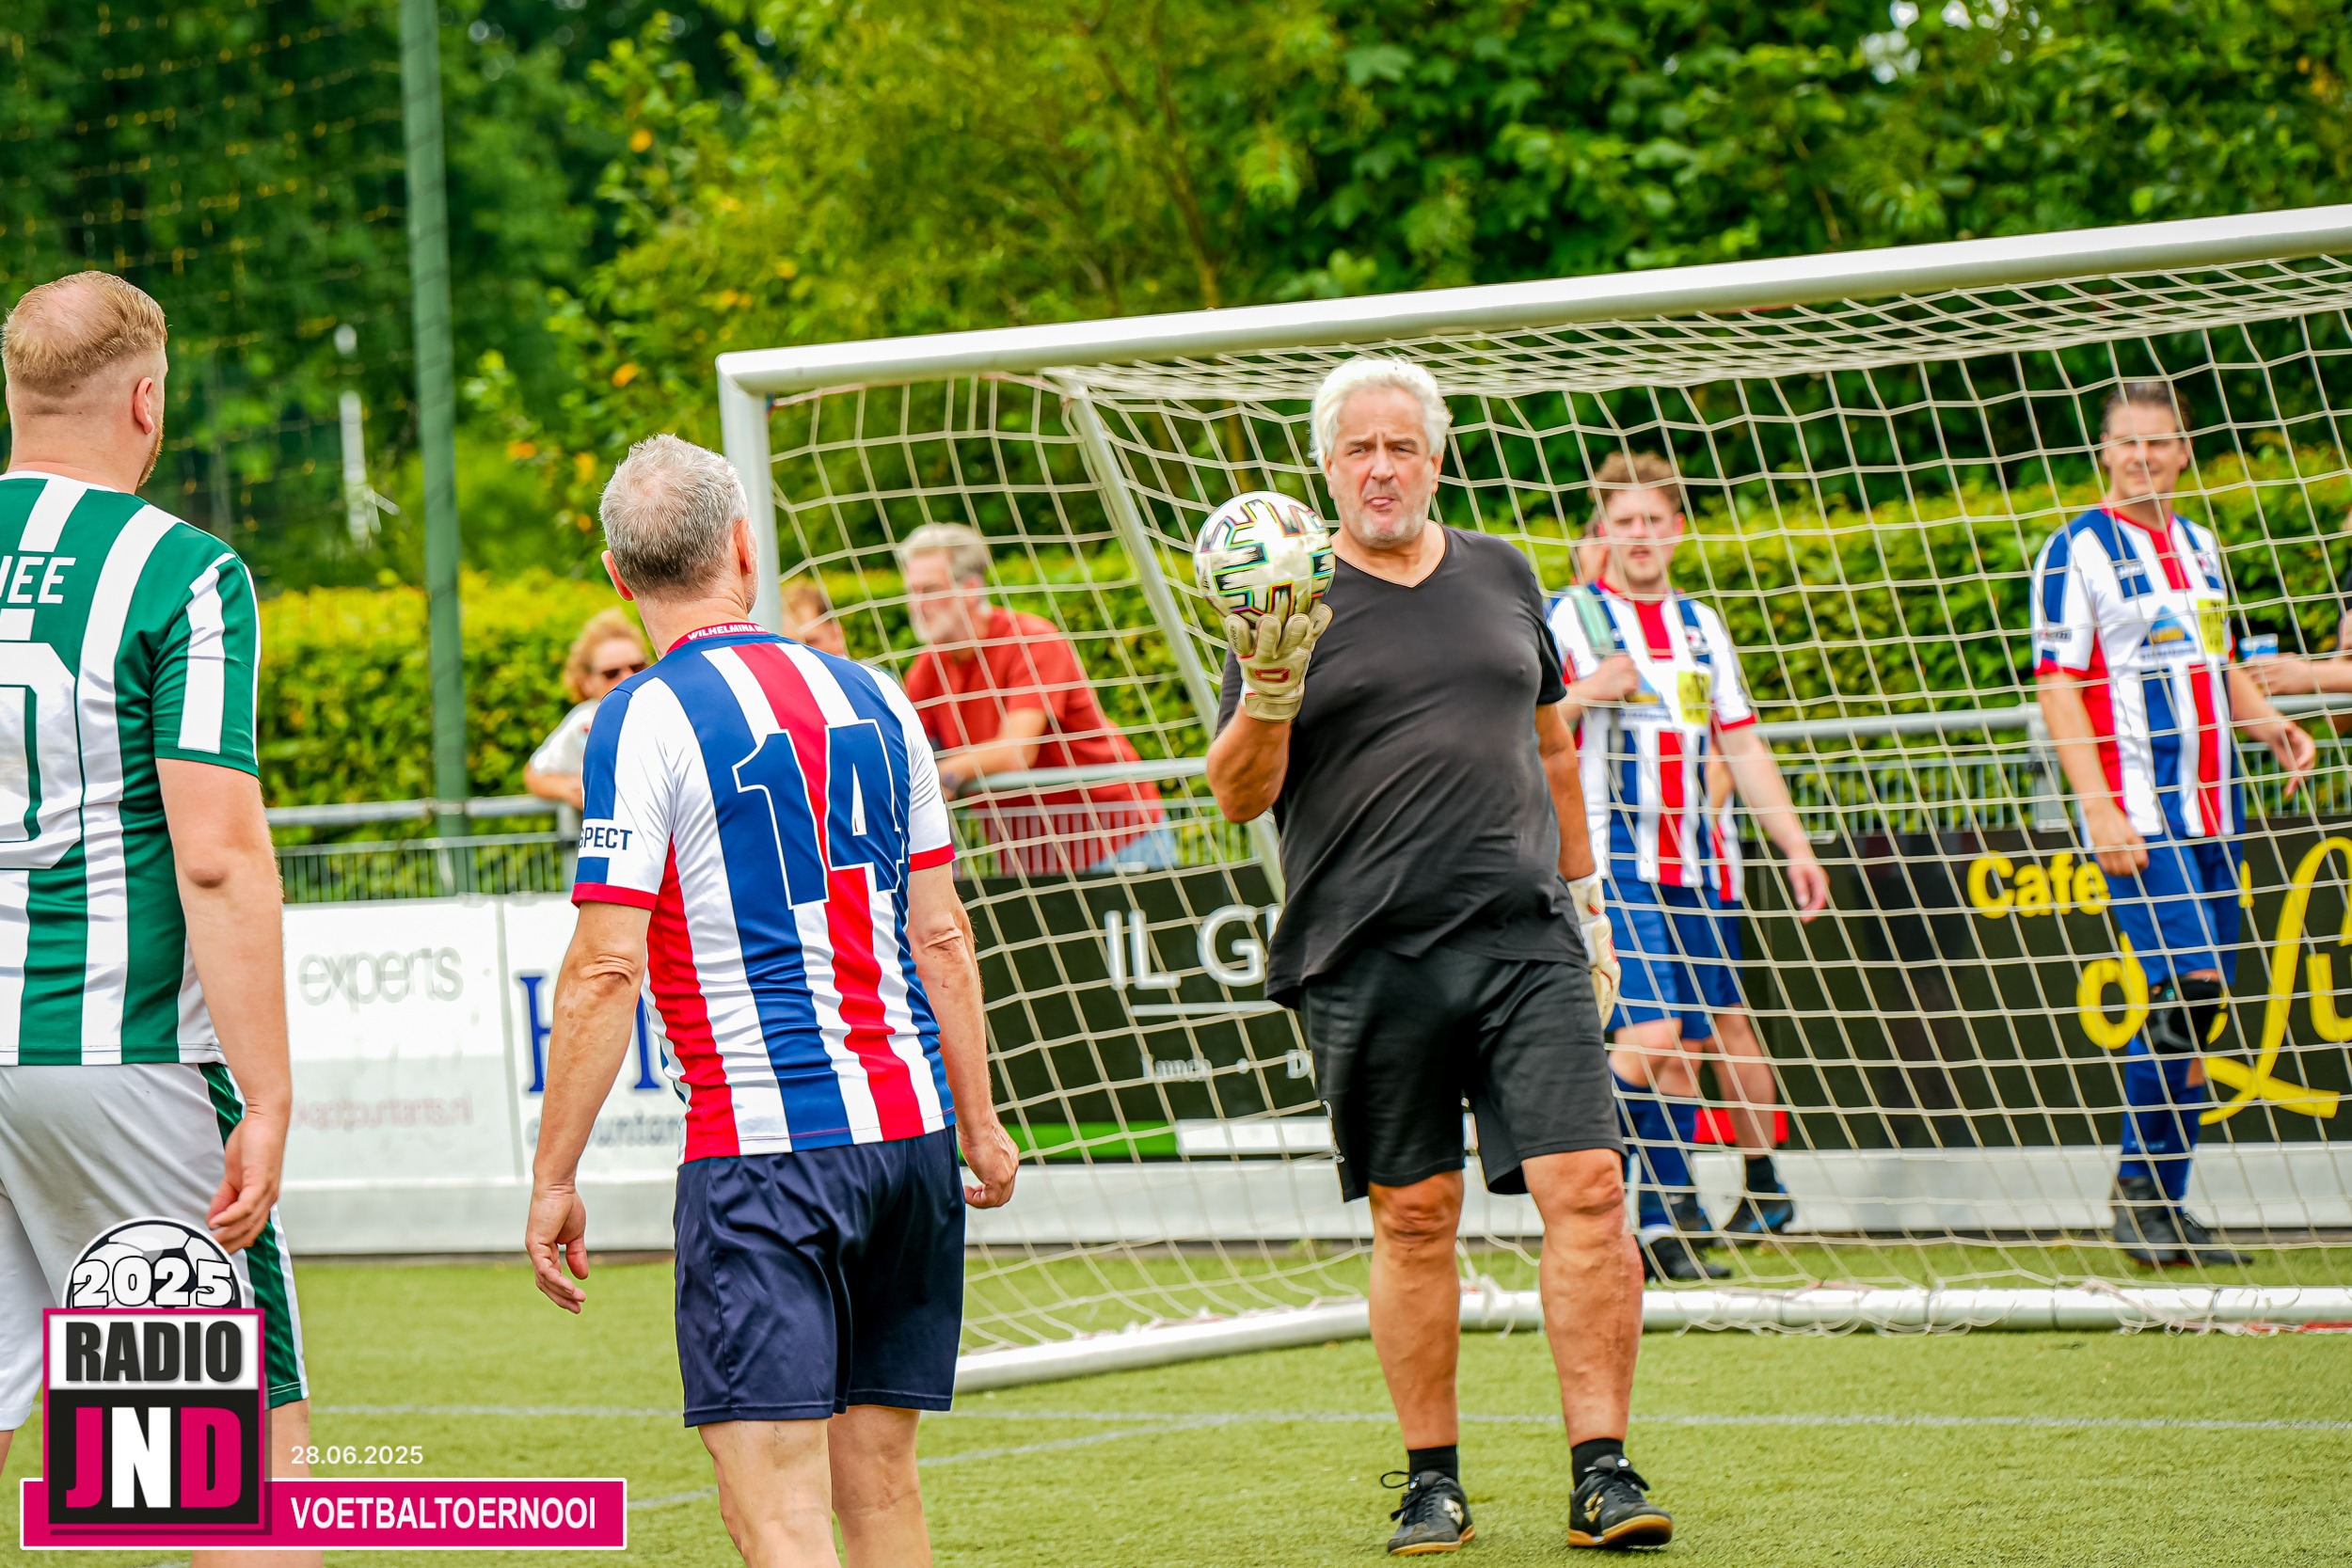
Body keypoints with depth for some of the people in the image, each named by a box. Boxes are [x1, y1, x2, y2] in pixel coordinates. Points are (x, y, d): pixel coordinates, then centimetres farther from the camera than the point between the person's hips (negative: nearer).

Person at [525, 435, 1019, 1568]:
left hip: (762, 1145, -6)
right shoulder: (871, 699, 11)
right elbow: (940, 935, 15)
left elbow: (605, 970, -11)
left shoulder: (643, 720, -7)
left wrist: (553, 1178, -6)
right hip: (910, 1132, 6)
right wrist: (978, 1124, 23)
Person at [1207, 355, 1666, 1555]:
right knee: (1411, 1219, 3)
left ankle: (1601, 1470, -5)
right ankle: (1431, 1480, 14)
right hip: (1366, 961, -2)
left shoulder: (1500, 576, 14)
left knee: (1587, 1188, -9)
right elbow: (1239, 795, -2)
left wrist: (1584, 899, 22)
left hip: (1522, 940, 2)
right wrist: (1268, 689, -19)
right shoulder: (1295, 608, 3)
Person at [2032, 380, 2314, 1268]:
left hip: (2209, 813, 7)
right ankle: (2138, 1193, -9)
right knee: (2186, 988, -19)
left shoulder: (2199, 546, 17)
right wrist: (2099, 807, -18)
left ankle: (2166, 1207, 10)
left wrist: (2273, 727, 8)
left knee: (2194, 1010, 4)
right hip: (2136, 816, -7)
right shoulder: (2078, 551, -4)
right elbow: (2057, 687, -9)